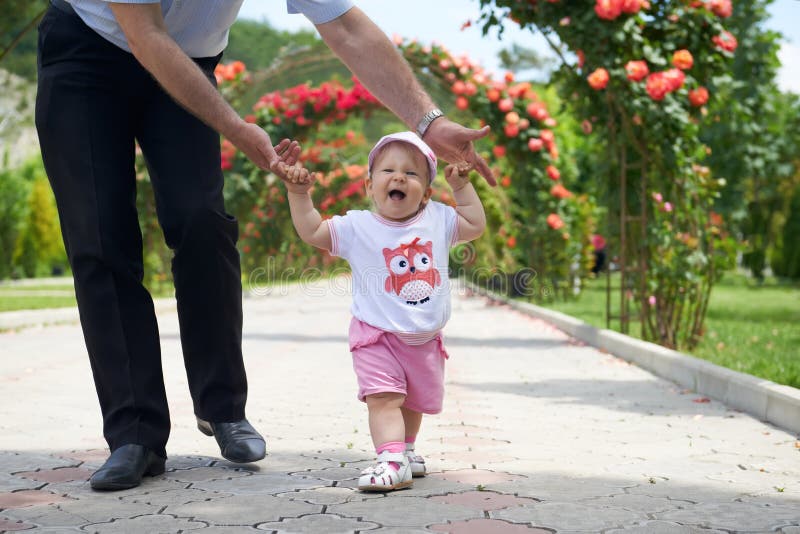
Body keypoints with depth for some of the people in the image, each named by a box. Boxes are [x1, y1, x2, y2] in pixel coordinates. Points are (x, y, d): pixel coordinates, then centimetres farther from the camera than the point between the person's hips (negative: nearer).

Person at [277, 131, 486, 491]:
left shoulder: (437, 220, 0)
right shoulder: (357, 227, -8)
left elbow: (475, 224, 9)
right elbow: (311, 231, -9)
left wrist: (461, 185, 4)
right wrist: (299, 193, -18)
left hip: (425, 340, 4)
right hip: (377, 337, -4)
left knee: (415, 402, 19)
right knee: (384, 397, -20)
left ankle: (404, 448, 39)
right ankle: (392, 460, -28)